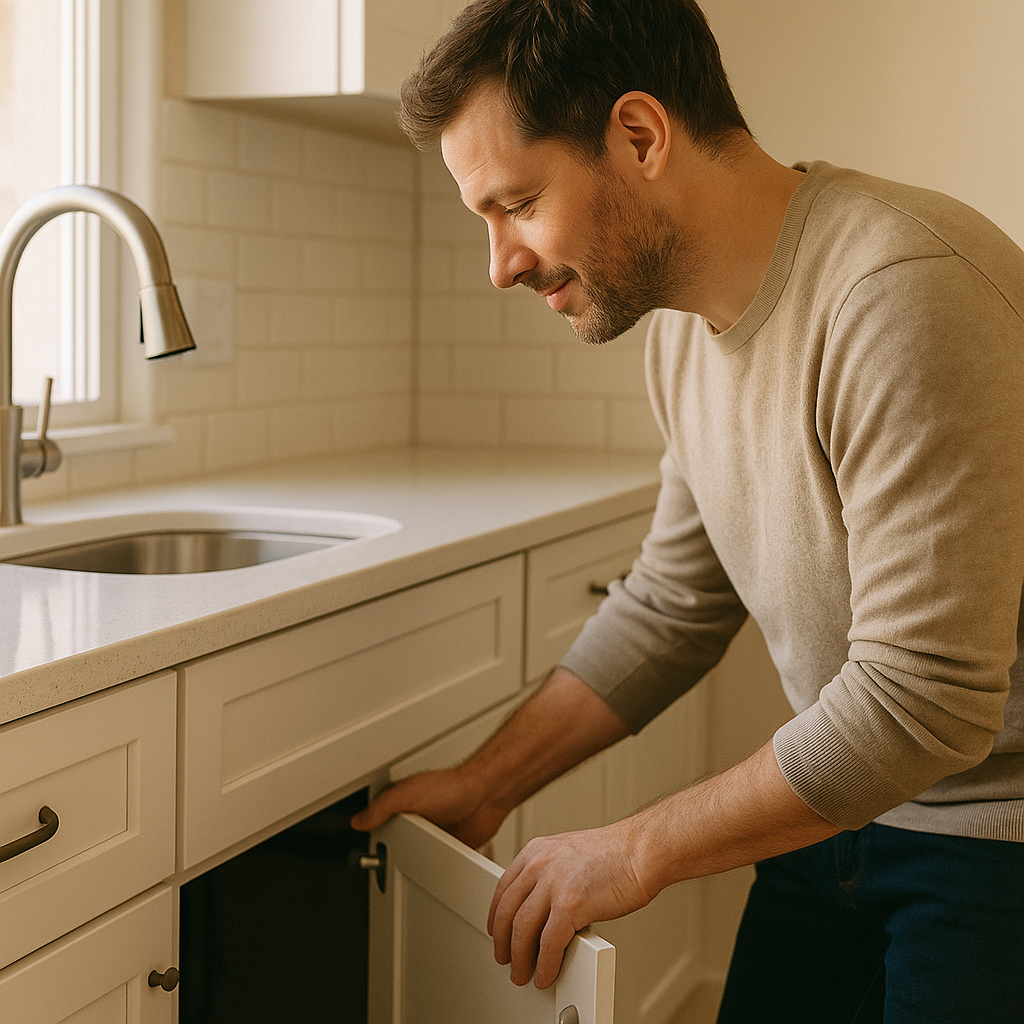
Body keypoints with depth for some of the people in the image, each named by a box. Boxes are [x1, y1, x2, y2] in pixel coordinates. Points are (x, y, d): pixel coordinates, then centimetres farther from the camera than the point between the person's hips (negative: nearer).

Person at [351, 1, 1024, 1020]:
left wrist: (637, 851, -20)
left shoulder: (907, 292, -28)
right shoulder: (684, 325, 0)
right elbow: (672, 607, 10)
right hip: (847, 801, 7)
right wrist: (484, 784, 6)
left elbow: (921, 699, -29)